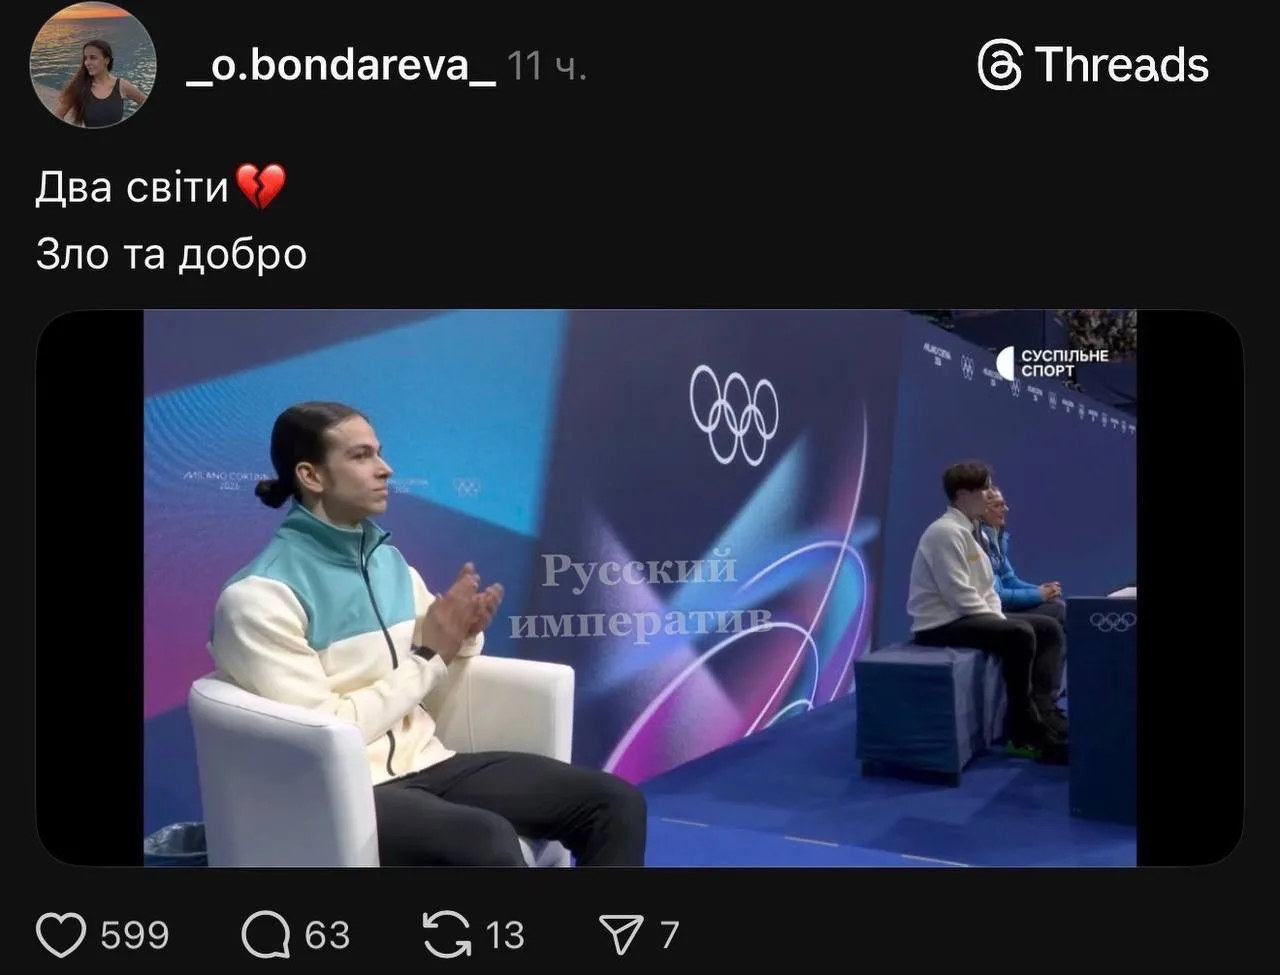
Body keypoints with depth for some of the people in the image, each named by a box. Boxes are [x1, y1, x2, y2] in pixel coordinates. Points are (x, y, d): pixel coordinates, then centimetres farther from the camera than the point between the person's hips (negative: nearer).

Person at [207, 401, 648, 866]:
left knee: (615, 802, -6)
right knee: (487, 841, -36)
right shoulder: (259, 596, -12)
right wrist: (427, 657, -13)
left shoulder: (390, 560, 10)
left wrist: (460, 638, -6)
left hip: (426, 764, 7)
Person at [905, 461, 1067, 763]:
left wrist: (999, 618, -1)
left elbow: (986, 589, 16)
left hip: (970, 617, 11)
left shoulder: (972, 532, 13)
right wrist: (1001, 624, -15)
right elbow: (960, 597, -23)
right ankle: (1023, 729, -13)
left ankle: (1043, 713, -5)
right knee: (1019, 634, -28)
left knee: (1049, 629, 4)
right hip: (941, 625, -10)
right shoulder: (945, 532, -17)